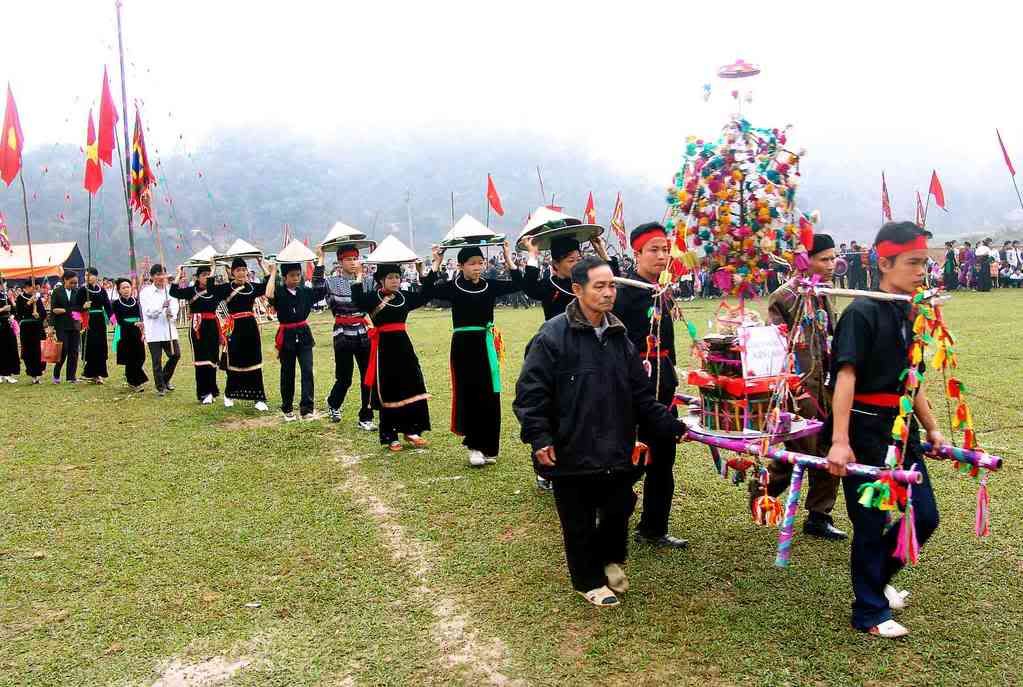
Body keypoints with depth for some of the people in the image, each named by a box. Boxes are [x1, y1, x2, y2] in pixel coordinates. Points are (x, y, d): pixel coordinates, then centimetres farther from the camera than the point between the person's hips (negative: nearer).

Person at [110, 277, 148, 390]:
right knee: (130, 359, -3)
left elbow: (142, 317, 9)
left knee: (140, 357, 0)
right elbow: (120, 320, -12)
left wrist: (143, 332, -1)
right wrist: (134, 324, -27)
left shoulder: (136, 301, 7)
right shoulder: (116, 303, -2)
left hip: (137, 333, 3)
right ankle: (133, 382, 8)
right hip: (124, 333, -3)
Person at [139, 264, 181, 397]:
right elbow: (149, 311, -10)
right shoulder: (145, 292, -1)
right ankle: (160, 387, 12)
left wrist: (172, 313, -21)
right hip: (154, 332, -3)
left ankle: (165, 380, 26)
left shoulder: (170, 290, 8)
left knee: (175, 355, 2)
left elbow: (175, 306, 2)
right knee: (157, 361, 0)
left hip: (169, 329, 3)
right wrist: (162, 306, -26)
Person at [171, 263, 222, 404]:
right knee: (201, 361, -2)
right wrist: (179, 275, -9)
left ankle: (210, 391, 16)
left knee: (212, 360, 6)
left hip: (212, 327, 3)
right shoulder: (191, 290, 0)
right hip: (198, 328, -3)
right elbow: (173, 292, -10)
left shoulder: (215, 290, 9)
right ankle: (204, 393, 3)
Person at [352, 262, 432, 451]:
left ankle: (411, 430, 17)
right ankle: (390, 437, 13)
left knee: (413, 387, 4)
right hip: (385, 347, -5)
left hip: (403, 344, 5)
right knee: (388, 392, 2)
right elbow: (357, 299, -24)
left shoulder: (405, 296, 9)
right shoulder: (372, 297, -5)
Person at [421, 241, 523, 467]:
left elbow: (518, 284, -1)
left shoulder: (490, 285, 5)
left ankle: (488, 447, 16)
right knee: (469, 395, 0)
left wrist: (508, 258, -4)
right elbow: (427, 291, -16)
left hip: (486, 344, 3)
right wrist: (436, 263, -16)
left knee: (490, 397, 4)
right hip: (463, 345, -3)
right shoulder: (453, 287, -2)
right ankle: (474, 446, 9)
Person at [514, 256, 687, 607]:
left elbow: (641, 394, 12)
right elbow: (530, 392, -13)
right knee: (579, 521, 9)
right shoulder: (553, 336, -12)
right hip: (572, 452, -5)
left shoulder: (619, 337, 8)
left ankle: (610, 558, 43)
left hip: (616, 450, 5)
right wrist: (539, 438, -19)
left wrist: (672, 426, 7)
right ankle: (590, 580, 30)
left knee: (619, 509, 14)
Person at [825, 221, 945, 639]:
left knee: (925, 517, 12)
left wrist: (932, 430, 20)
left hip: (901, 428, 8)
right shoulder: (862, 313, -15)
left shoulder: (909, 315, 10)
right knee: (871, 523, 2)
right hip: (865, 430, -8)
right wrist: (840, 442, -31)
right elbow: (845, 376, -24)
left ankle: (876, 577, 35)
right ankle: (870, 612, 20)